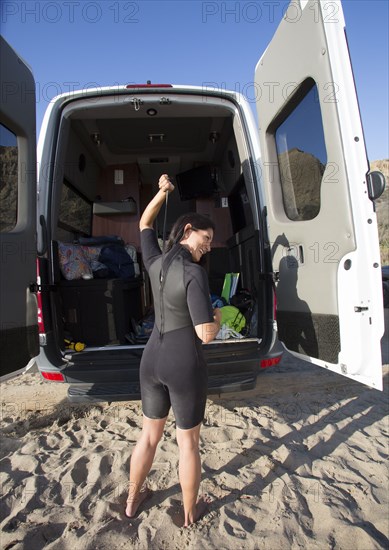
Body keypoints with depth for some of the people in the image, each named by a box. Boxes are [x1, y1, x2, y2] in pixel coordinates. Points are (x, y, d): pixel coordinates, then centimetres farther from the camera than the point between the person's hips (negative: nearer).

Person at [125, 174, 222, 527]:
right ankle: (190, 512, 40)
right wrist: (218, 317, -3)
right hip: (185, 367, -6)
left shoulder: (155, 261, -2)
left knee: (150, 433, 26)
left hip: (152, 361, 6)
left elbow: (144, 225, 18)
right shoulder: (194, 274, -21)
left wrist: (163, 192, 13)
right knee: (188, 441, 17)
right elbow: (206, 334, -25)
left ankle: (133, 499, 47)